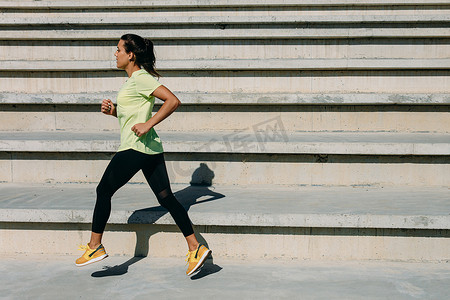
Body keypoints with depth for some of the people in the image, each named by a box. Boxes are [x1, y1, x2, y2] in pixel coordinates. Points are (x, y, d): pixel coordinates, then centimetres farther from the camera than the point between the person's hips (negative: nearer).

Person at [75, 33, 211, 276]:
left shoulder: (140, 78, -11)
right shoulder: (133, 79, 19)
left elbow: (173, 101, -19)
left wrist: (148, 125, -20)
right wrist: (113, 110, 10)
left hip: (135, 147, -10)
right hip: (151, 147, 10)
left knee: (104, 191, 5)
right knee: (166, 197, 6)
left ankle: (94, 247, 17)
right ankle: (195, 248, 5)